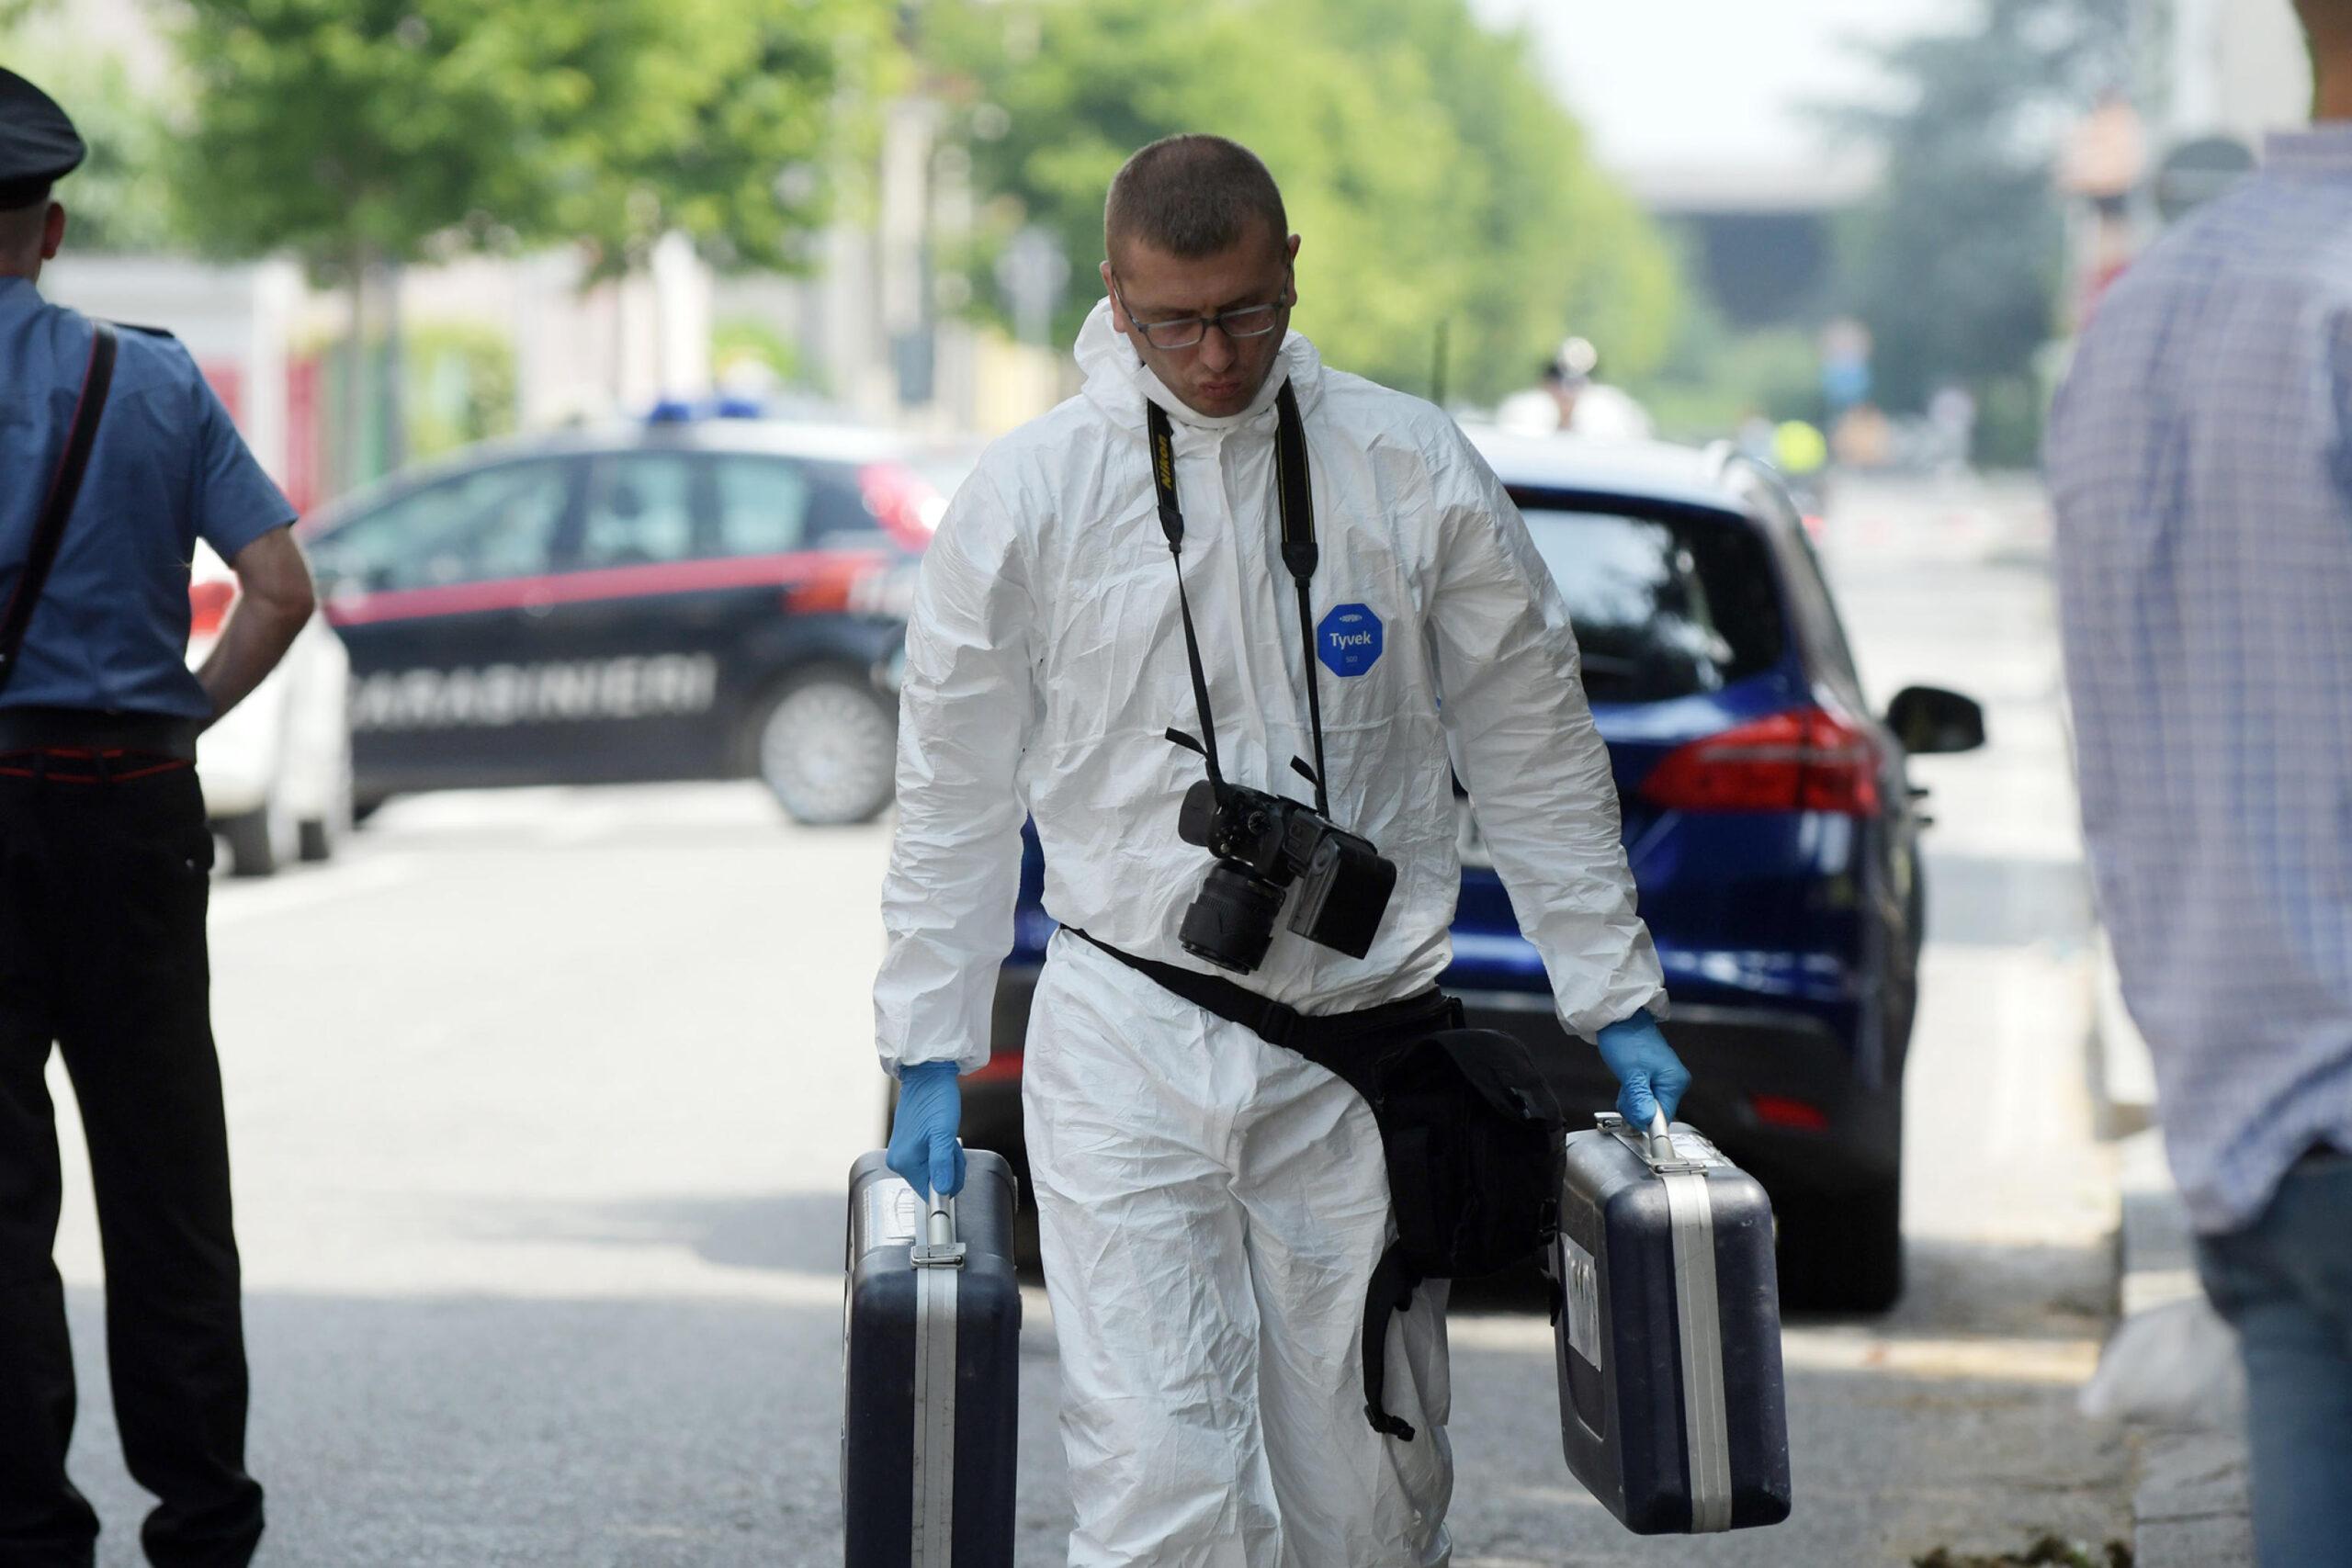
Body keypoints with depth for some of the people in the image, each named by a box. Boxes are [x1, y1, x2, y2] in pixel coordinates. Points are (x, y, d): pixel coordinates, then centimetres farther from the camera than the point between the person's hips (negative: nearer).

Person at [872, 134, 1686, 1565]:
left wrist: (1616, 1003, 9)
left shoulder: (1417, 475, 1)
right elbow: (955, 797, 7)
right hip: (1125, 1045, -1)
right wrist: (932, 1054, 6)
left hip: (1354, 1059, 1)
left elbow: (1537, 754, 9)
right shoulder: (1030, 496, -1)